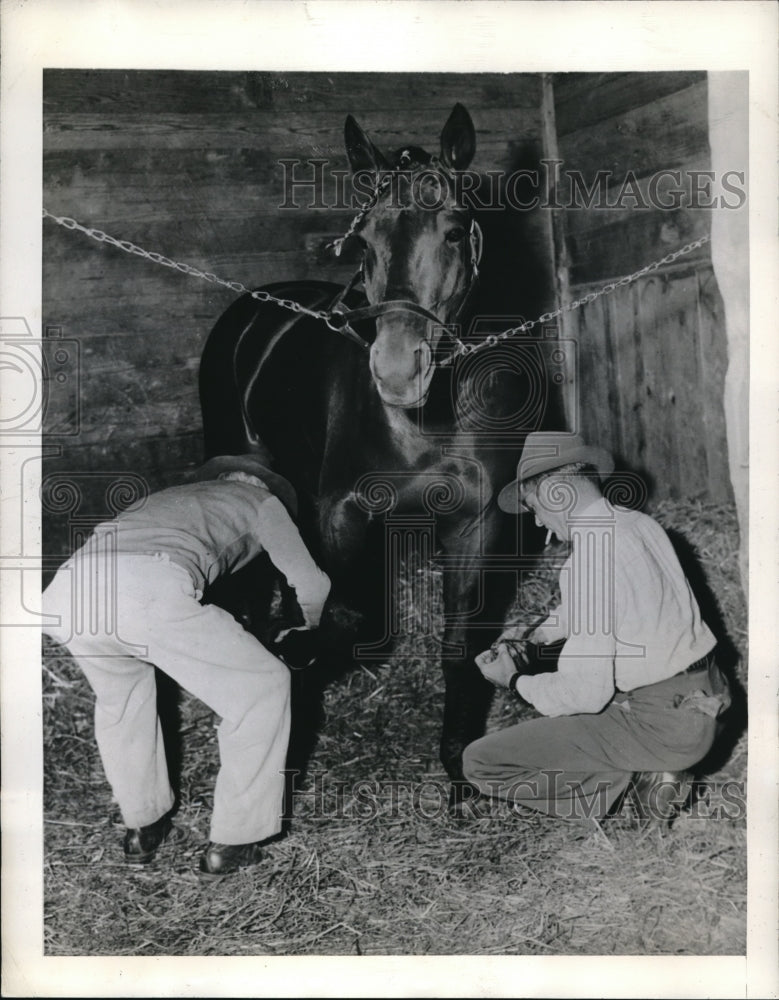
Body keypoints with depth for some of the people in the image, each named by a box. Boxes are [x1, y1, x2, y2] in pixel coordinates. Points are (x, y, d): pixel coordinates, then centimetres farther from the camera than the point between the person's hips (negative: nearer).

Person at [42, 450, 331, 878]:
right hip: (152, 590, -6)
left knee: (120, 690, 37)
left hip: (66, 589, 6)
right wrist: (308, 625, 46)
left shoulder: (170, 496, 43)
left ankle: (142, 827, 41)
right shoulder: (261, 500, 29)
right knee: (264, 687, 16)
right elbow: (311, 582, 21)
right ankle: (231, 844, 21)